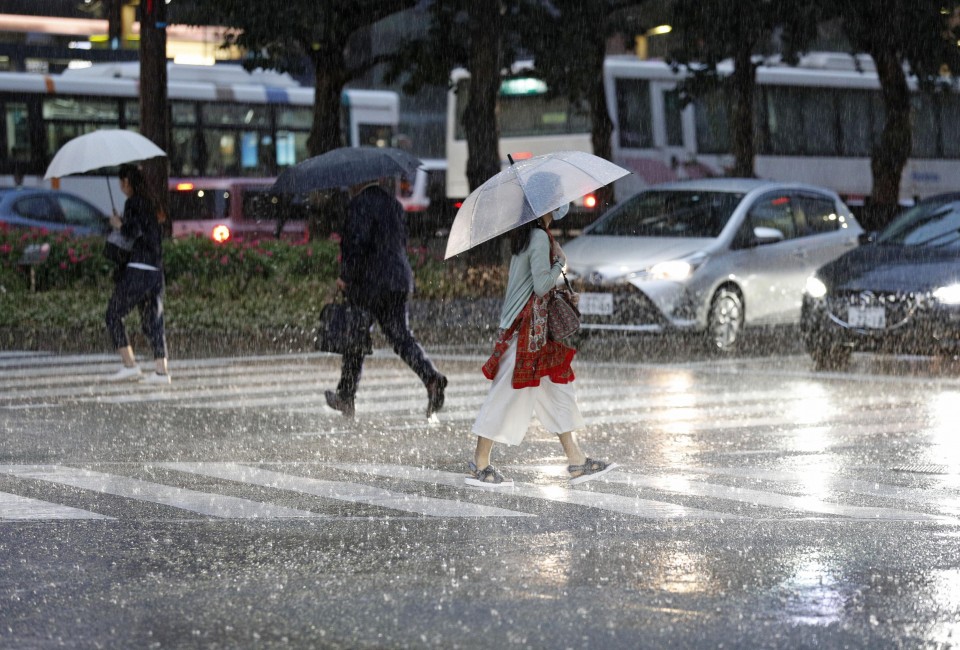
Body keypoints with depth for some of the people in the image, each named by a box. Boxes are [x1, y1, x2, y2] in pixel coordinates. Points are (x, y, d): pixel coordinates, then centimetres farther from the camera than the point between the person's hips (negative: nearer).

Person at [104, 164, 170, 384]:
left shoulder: (132, 203, -9)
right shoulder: (152, 203, 15)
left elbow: (134, 232, -21)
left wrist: (118, 224, -2)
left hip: (137, 269, -8)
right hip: (156, 270, 8)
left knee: (113, 314, 4)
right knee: (153, 320, 9)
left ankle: (130, 365, -3)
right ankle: (161, 371, 2)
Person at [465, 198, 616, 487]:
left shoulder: (526, 235, 13)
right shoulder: (539, 237, -16)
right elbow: (542, 285, -20)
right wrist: (560, 261, -7)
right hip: (528, 325, -10)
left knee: (557, 388, 11)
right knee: (509, 392, -4)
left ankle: (577, 462, 14)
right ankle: (480, 467, 4)